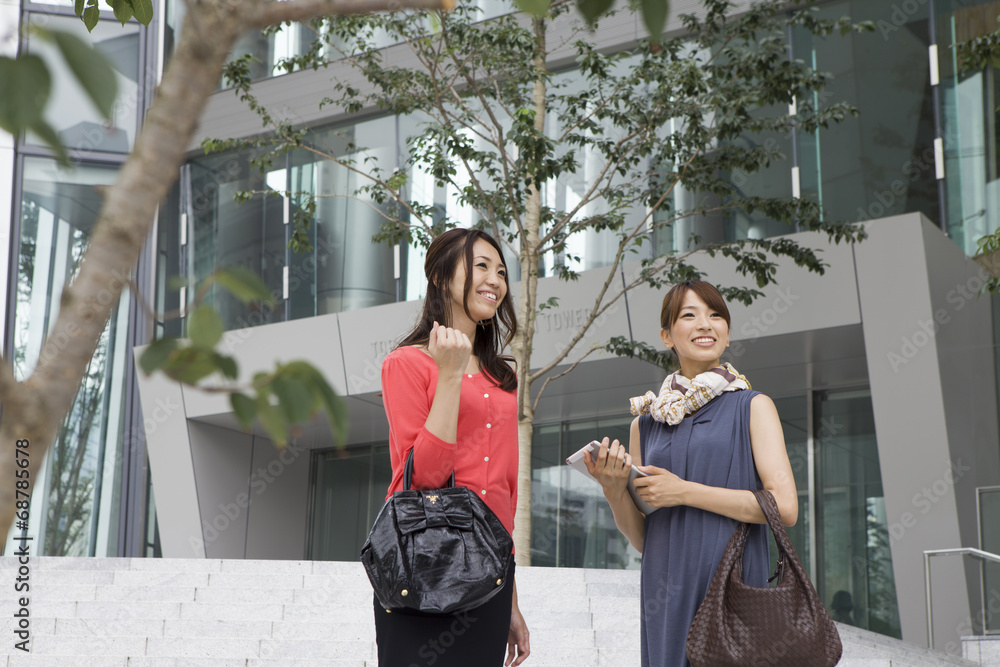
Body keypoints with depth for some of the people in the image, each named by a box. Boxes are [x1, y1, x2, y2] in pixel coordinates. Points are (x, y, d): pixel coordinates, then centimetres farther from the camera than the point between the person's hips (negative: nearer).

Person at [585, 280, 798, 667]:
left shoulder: (752, 407, 3)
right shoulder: (646, 422, 12)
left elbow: (785, 507, -9)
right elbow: (640, 538, 13)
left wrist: (684, 491, -11)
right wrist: (613, 489, -7)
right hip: (666, 598, 3)